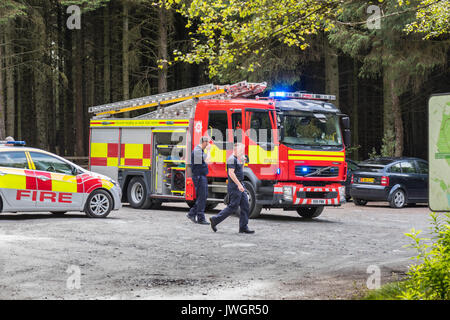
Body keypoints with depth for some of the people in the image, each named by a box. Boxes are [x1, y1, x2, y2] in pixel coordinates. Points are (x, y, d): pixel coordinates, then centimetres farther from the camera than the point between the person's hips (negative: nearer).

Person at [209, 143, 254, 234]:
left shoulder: (237, 159, 18)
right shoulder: (232, 159, -13)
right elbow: (231, 173, -23)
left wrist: (242, 162, 13)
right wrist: (239, 184, -27)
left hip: (240, 186, 10)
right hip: (234, 187, -10)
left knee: (245, 207, 4)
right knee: (232, 207, -7)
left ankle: (243, 227, 5)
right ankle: (215, 220, 3)